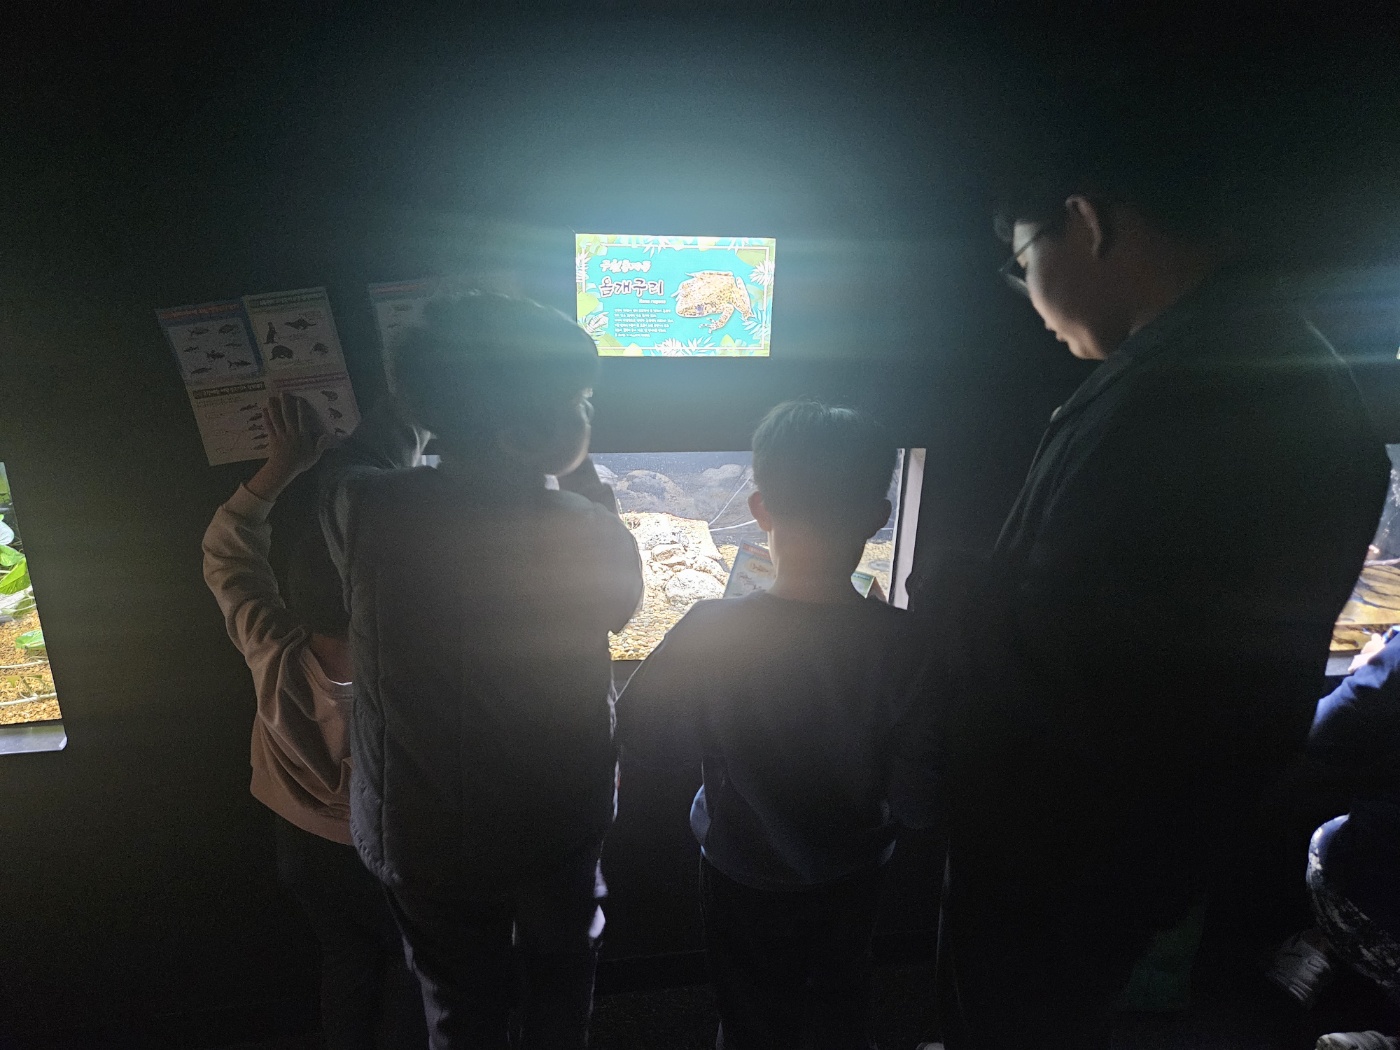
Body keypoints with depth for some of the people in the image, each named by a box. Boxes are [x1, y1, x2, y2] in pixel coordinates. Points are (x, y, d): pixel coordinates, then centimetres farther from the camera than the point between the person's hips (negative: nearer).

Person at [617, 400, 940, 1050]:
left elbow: (635, 738, -15)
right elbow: (919, 805, -19)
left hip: (746, 882, -1)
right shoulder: (903, 642, -26)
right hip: (855, 877, 2)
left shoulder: (710, 633, -30)